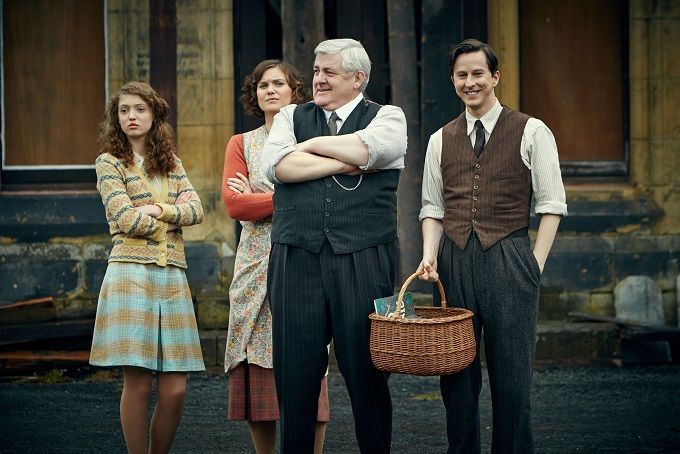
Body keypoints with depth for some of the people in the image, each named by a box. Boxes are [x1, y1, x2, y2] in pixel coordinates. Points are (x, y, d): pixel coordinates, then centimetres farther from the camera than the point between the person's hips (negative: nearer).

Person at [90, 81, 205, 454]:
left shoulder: (171, 164, 18)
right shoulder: (109, 162, 4)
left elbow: (196, 210, 5)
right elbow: (125, 219, -7)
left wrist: (157, 209, -8)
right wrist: (175, 214, 3)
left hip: (172, 277, 4)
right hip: (131, 274, -4)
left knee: (174, 390, -2)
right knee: (137, 383, -7)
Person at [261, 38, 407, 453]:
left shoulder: (387, 118, 10)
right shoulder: (291, 117, 16)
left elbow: (365, 149, -13)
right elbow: (278, 165, -3)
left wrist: (311, 144, 1)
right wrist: (346, 164, -5)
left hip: (364, 261, -2)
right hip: (296, 259, 2)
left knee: (366, 370, 2)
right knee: (295, 372, 2)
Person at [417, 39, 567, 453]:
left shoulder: (531, 132, 2)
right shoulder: (441, 140, 13)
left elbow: (552, 205, 1)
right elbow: (433, 208, 16)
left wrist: (536, 264, -6)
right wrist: (430, 254, -1)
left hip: (509, 259, -3)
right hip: (454, 261, 3)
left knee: (511, 373, -2)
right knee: (456, 374, 5)